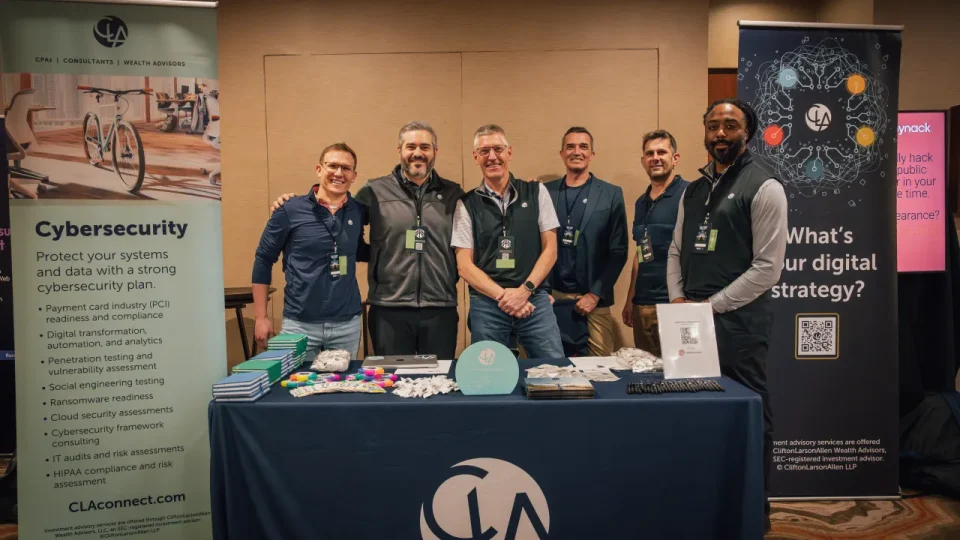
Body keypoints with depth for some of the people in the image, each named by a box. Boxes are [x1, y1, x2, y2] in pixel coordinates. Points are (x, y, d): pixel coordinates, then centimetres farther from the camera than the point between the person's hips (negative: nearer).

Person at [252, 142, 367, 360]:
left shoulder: (359, 211, 2)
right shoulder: (291, 210, -6)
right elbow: (263, 259, 0)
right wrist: (261, 317, -1)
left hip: (347, 324, 3)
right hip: (299, 324, -2)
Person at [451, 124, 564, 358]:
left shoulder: (536, 192, 6)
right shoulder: (466, 204, 4)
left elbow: (550, 249, 4)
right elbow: (464, 265, 1)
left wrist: (524, 290, -9)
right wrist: (502, 295, -11)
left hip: (535, 299, 0)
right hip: (487, 304, 0)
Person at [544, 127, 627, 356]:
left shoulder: (611, 194, 3)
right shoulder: (545, 192, 7)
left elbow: (618, 251, -1)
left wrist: (596, 294, -8)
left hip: (593, 298, -1)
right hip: (552, 295, 1)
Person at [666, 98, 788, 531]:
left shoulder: (764, 187, -6)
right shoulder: (694, 190, 14)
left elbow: (767, 268, -12)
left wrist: (710, 306, -13)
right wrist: (678, 300, 1)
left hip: (738, 319, -6)